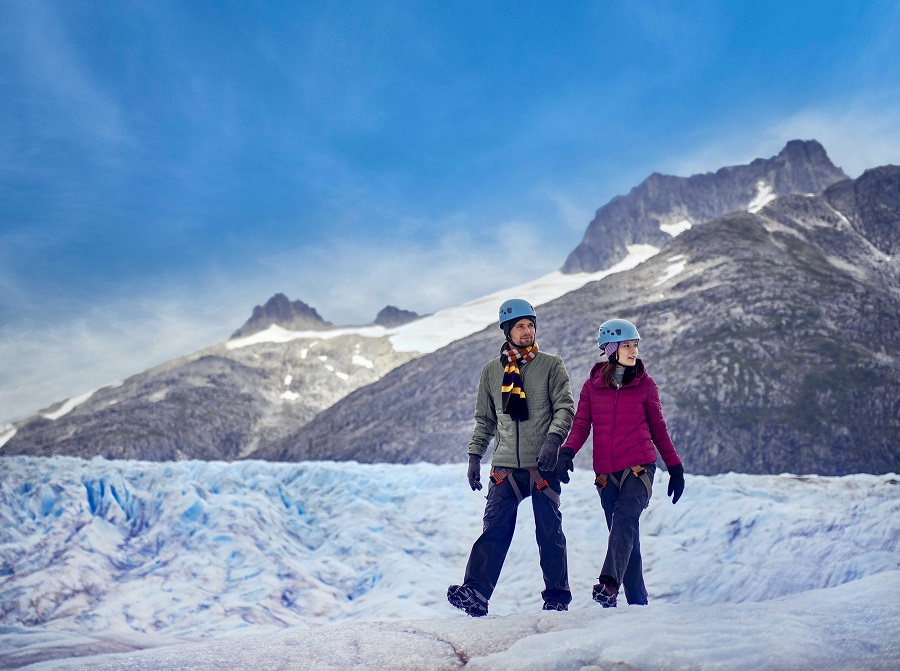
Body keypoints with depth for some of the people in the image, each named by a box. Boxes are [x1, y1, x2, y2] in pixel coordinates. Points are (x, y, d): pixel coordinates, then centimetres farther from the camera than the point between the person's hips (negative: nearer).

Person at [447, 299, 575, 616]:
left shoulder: (551, 365, 4)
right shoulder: (491, 370, 12)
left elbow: (565, 407, -4)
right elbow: (484, 419, 17)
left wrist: (552, 439, -20)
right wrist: (475, 454, 9)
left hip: (543, 465, -1)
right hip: (505, 466, 2)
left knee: (550, 532, 3)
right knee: (494, 529, -8)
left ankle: (557, 597, 14)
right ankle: (475, 592, -14)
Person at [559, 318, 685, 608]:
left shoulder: (645, 384, 5)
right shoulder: (592, 385, 8)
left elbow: (658, 428, 12)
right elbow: (581, 425, 3)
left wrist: (675, 467, 11)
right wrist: (567, 451, -16)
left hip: (639, 467, -2)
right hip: (606, 472, 2)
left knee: (624, 518, -25)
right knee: (626, 537, 4)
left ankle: (609, 584, -38)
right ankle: (637, 603, 10)